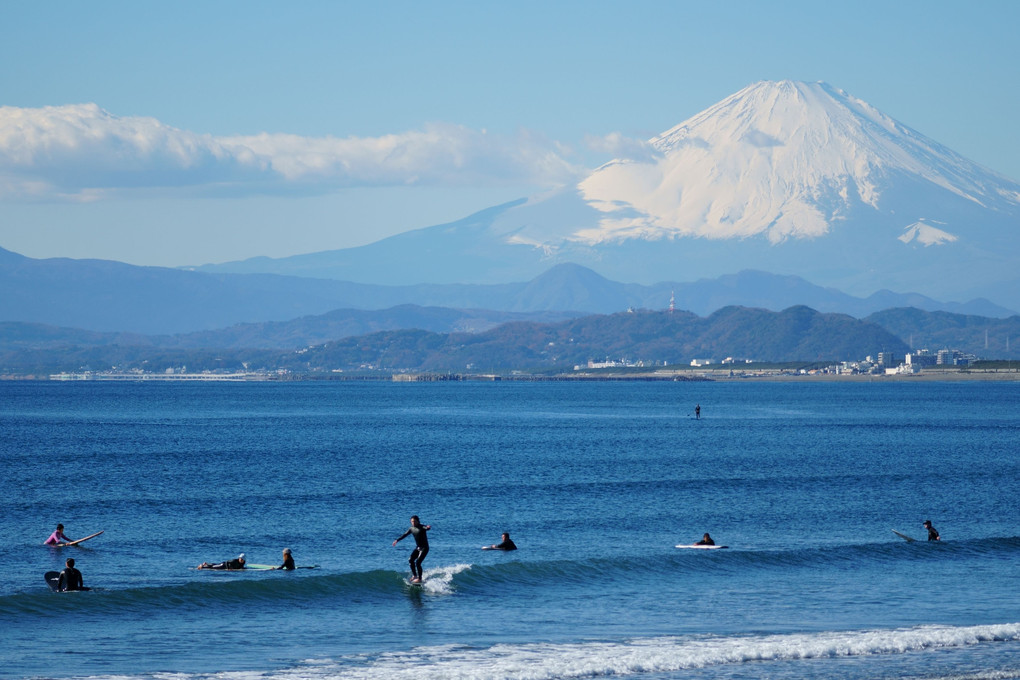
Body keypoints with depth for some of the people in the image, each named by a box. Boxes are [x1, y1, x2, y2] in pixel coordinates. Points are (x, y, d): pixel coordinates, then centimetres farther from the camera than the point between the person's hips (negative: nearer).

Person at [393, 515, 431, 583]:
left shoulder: (422, 527, -13)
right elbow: (405, 535, 14)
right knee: (411, 560, -6)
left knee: (418, 562, -15)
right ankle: (414, 575, 7)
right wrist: (397, 540, 12)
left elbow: (426, 528, -35)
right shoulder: (412, 529, 7)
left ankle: (419, 579, -8)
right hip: (418, 547, 7)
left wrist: (428, 527, -60)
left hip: (424, 548, -7)